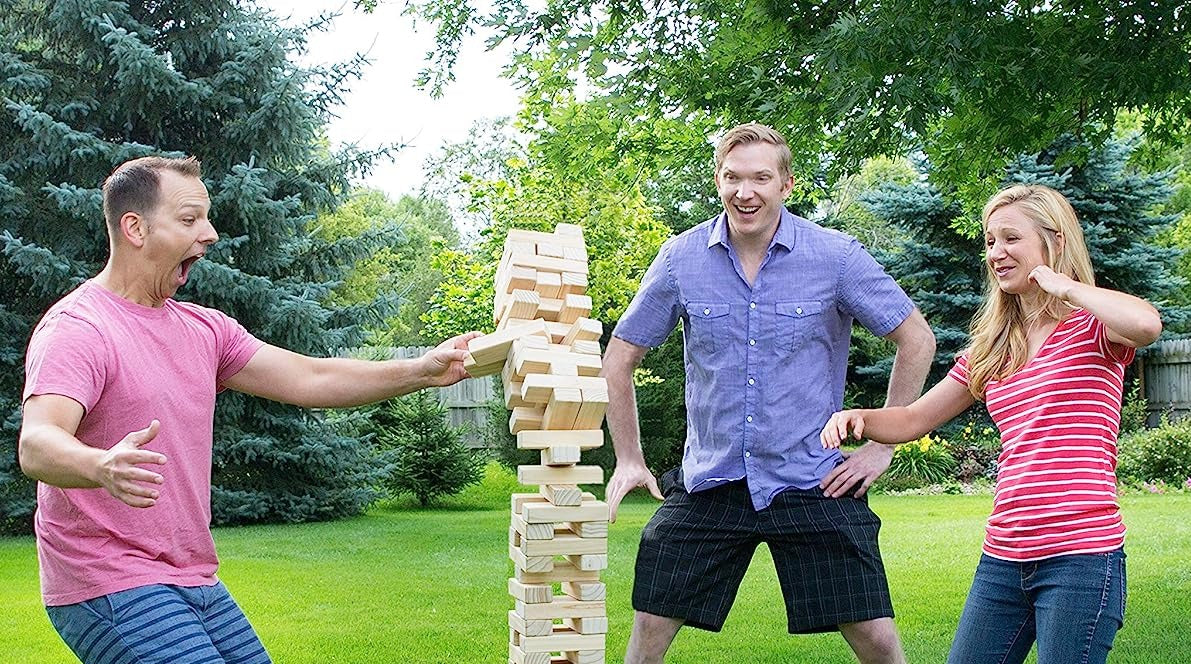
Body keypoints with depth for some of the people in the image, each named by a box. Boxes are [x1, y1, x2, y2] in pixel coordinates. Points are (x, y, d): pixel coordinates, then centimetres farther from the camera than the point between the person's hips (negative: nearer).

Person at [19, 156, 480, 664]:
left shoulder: (204, 329, 12)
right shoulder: (77, 328, -13)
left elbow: (307, 379, 8)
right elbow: (37, 447, -27)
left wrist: (420, 371, -3)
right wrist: (103, 467, -50)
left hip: (196, 581, 8)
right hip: (109, 587, -8)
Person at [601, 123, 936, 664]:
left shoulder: (836, 256, -7)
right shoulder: (681, 258, -3)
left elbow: (917, 340, 3)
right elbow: (620, 358, 9)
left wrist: (881, 446, 0)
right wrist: (629, 460, 5)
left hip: (814, 482, -1)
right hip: (709, 482, 1)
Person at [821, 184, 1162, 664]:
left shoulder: (1092, 327, -2)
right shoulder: (991, 347, 16)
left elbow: (1147, 324, -27)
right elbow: (914, 419, 21)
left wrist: (1061, 284, -12)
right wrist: (857, 418, 0)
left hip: (1080, 555, -6)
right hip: (1002, 558, 7)